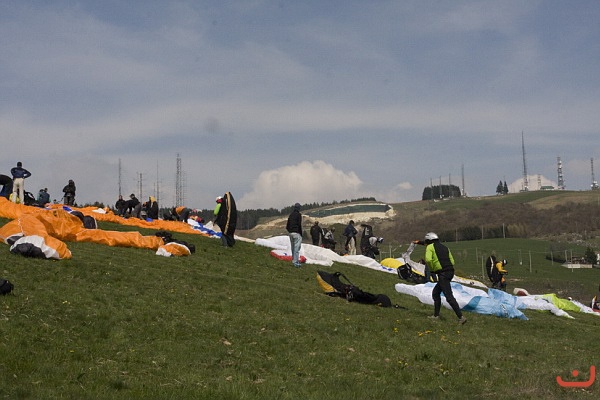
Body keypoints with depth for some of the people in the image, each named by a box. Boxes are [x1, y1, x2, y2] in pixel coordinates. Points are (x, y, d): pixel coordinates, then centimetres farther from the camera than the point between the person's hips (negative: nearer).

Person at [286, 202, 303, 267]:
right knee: (297, 248, -7)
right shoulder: (299, 215, -9)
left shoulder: (291, 214, 13)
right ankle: (296, 262, -11)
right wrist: (301, 234, -8)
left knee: (293, 247, 16)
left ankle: (294, 260, 22)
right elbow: (299, 225, -15)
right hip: (296, 233, -7)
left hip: (290, 233, 7)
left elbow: (287, 224, 15)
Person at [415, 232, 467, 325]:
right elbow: (452, 261, 19)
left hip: (442, 273, -8)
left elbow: (428, 259, -16)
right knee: (435, 293, 22)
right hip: (450, 272, 8)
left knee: (449, 296, -11)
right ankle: (436, 315, 24)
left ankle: (461, 317, -18)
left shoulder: (430, 247, 2)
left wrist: (432, 269, 0)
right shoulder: (444, 247, 23)